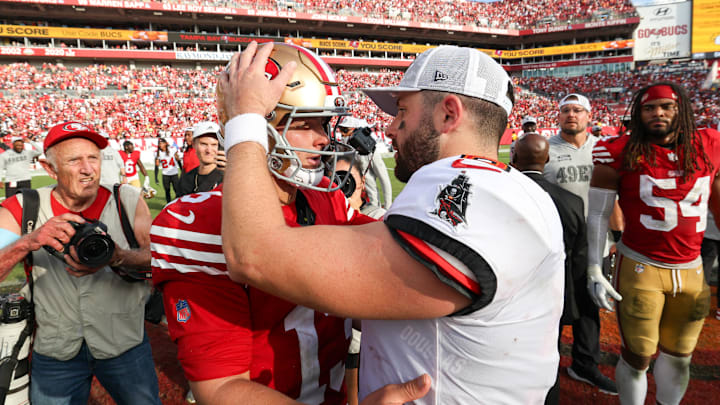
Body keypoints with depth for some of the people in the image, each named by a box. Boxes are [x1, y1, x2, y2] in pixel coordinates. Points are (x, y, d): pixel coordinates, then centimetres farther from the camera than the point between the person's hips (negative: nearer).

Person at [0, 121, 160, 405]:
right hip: (54, 349, 1)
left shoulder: (127, 200, -7)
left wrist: (117, 257, -32)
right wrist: (27, 242, -35)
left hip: (125, 341, 0)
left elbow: (156, 256, -13)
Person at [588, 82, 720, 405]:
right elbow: (598, 215, -6)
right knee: (637, 357, 7)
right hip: (639, 268, -4)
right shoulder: (620, 153, -10)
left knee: (679, 357, 18)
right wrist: (594, 271, -9)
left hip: (691, 270, 4)